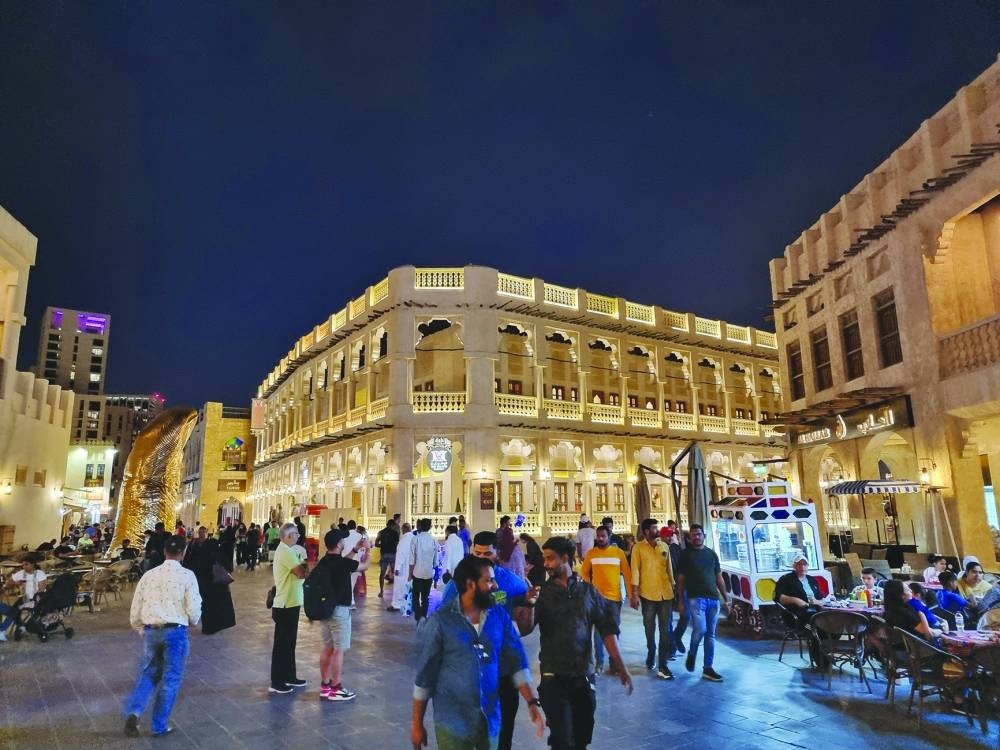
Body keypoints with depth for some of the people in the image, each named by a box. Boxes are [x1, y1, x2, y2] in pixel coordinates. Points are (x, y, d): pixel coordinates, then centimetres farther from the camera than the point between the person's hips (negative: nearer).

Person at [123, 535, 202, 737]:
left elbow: (135, 612, 9)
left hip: (150, 630, 4)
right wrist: (191, 622, 14)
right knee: (171, 679, 11)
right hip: (175, 631, -4)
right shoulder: (186, 575, -7)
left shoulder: (149, 575, 5)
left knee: (148, 674, 21)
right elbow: (194, 609, -8)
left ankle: (133, 712, 1)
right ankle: (160, 726, 19)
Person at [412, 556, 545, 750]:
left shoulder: (500, 616, -3)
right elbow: (425, 674, -8)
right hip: (452, 722, -3)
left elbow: (517, 661, -1)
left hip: (490, 719, 4)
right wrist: (417, 723, -3)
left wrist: (532, 703, -10)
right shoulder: (441, 620, -14)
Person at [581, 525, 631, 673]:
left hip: (615, 597, 0)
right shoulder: (591, 553, 0)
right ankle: (599, 661, 15)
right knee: (598, 629, 5)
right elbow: (584, 572, 8)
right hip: (597, 597, 0)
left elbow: (627, 573, 0)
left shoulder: (618, 552, -3)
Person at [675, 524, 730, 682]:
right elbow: (681, 579, 2)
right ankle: (691, 654, 11)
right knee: (700, 629, -17)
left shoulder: (712, 554, 12)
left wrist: (726, 599, 10)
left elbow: (719, 578, 15)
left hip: (713, 598, 4)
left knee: (710, 635, 5)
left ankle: (708, 668, 13)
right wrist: (680, 601, -2)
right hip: (695, 598, -4)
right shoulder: (685, 554, 3)